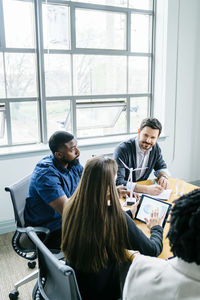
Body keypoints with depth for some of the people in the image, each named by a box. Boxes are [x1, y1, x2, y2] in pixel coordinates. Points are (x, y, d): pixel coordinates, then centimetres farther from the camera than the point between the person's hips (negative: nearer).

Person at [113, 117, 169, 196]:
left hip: (141, 194, 4)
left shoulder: (155, 147, -2)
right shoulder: (122, 149, -22)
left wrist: (163, 176, -10)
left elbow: (161, 167, 14)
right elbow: (117, 182, -30)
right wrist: (146, 189, -37)